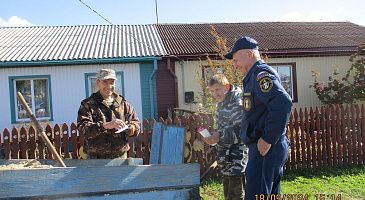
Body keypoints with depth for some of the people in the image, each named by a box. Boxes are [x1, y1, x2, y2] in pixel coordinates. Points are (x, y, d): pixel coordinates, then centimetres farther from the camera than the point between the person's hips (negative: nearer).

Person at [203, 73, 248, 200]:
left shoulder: (238, 104, -17)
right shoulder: (221, 104, 13)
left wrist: (220, 137, -29)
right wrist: (213, 136, 8)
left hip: (237, 155, -9)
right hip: (226, 154, 9)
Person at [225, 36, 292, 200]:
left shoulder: (261, 75, -13)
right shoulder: (255, 77, 18)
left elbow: (283, 103, -28)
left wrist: (268, 140, -23)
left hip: (265, 149, -11)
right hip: (268, 149, 11)